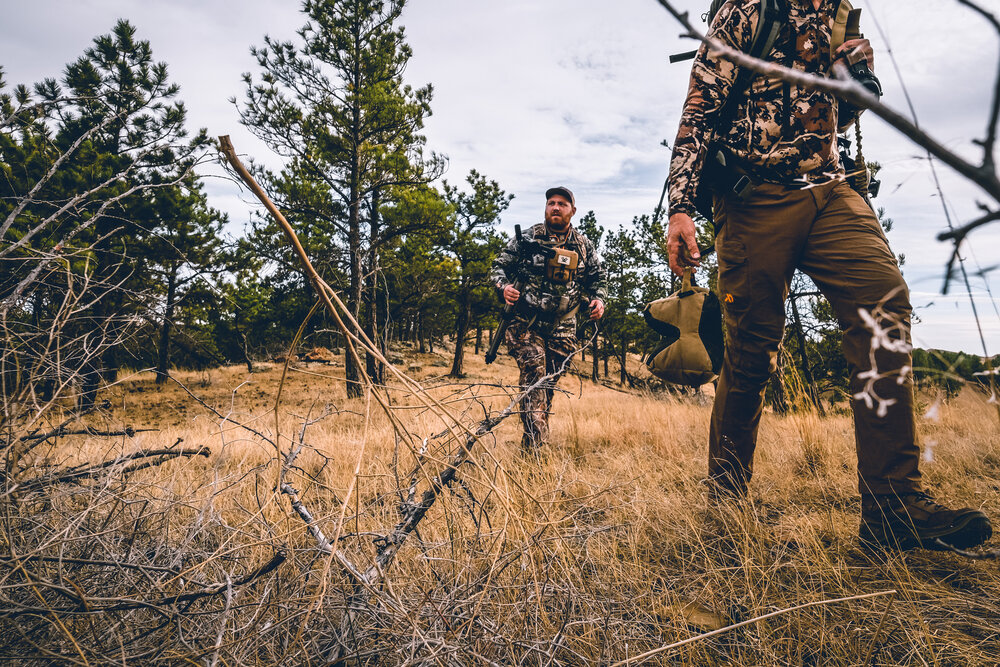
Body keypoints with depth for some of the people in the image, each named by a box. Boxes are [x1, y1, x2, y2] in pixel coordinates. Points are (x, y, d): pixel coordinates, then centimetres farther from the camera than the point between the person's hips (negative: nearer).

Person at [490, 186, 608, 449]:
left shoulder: (584, 246, 10)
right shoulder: (527, 238, 2)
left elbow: (598, 278, 20)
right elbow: (499, 265, 4)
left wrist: (599, 299, 0)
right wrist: (503, 286, -17)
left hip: (562, 326, 3)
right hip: (527, 322, -3)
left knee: (550, 381, 8)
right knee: (534, 375, -17)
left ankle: (536, 438, 23)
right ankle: (534, 443, -20)